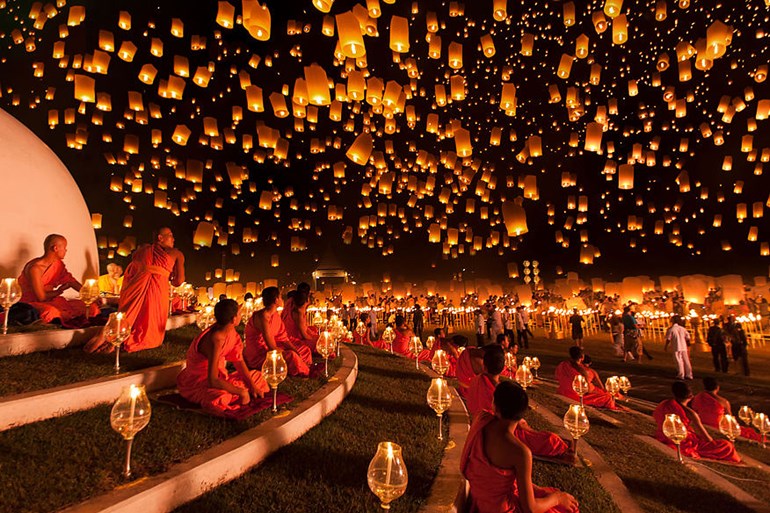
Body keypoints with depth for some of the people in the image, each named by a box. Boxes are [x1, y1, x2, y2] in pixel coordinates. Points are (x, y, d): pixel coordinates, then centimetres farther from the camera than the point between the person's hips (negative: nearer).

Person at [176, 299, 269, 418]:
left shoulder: (230, 331, -8)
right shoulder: (216, 339, -34)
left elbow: (239, 360, 2)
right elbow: (213, 381, -36)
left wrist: (252, 385, -3)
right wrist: (241, 392, -27)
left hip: (218, 376, 9)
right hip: (197, 382, -9)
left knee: (257, 376, 12)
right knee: (221, 398, -40)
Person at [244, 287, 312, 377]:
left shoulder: (275, 314, 4)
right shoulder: (263, 316, -24)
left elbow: (283, 338, 5)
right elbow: (272, 347, -26)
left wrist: (296, 351, -9)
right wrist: (290, 352, -15)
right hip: (258, 356, -10)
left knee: (305, 350, 5)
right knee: (291, 356, -29)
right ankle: (306, 375, -6)